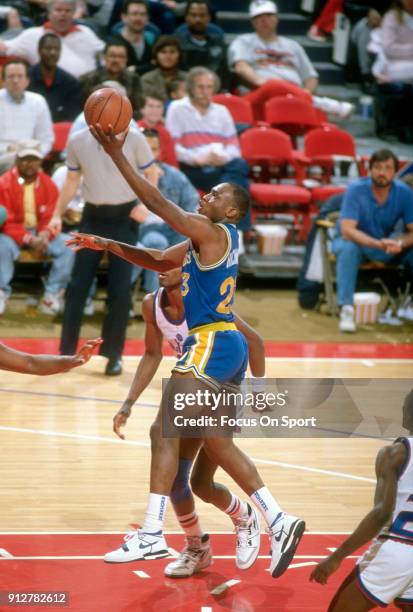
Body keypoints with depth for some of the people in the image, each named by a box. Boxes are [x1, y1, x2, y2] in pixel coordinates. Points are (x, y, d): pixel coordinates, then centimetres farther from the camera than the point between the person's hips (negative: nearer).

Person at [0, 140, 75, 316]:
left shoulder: (48, 184, -2)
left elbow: (51, 218, -1)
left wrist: (44, 235, -24)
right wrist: (29, 239, -27)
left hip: (41, 234, 3)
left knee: (68, 247, -21)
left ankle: (52, 294, -13)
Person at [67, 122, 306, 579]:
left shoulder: (213, 232, -10)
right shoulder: (207, 239, 18)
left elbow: (158, 204, -16)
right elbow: (159, 261, 24)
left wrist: (117, 156, -16)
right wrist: (108, 246, 15)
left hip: (211, 345, -10)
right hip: (226, 346, 10)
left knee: (165, 431, -13)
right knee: (218, 444, 14)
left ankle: (152, 535, -18)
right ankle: (279, 523, 14)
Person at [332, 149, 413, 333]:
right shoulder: (356, 190, -21)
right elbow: (347, 230, -30)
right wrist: (378, 243, -44)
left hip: (389, 245, 3)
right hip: (358, 241, -3)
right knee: (348, 248, -37)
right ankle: (346, 309, -39)